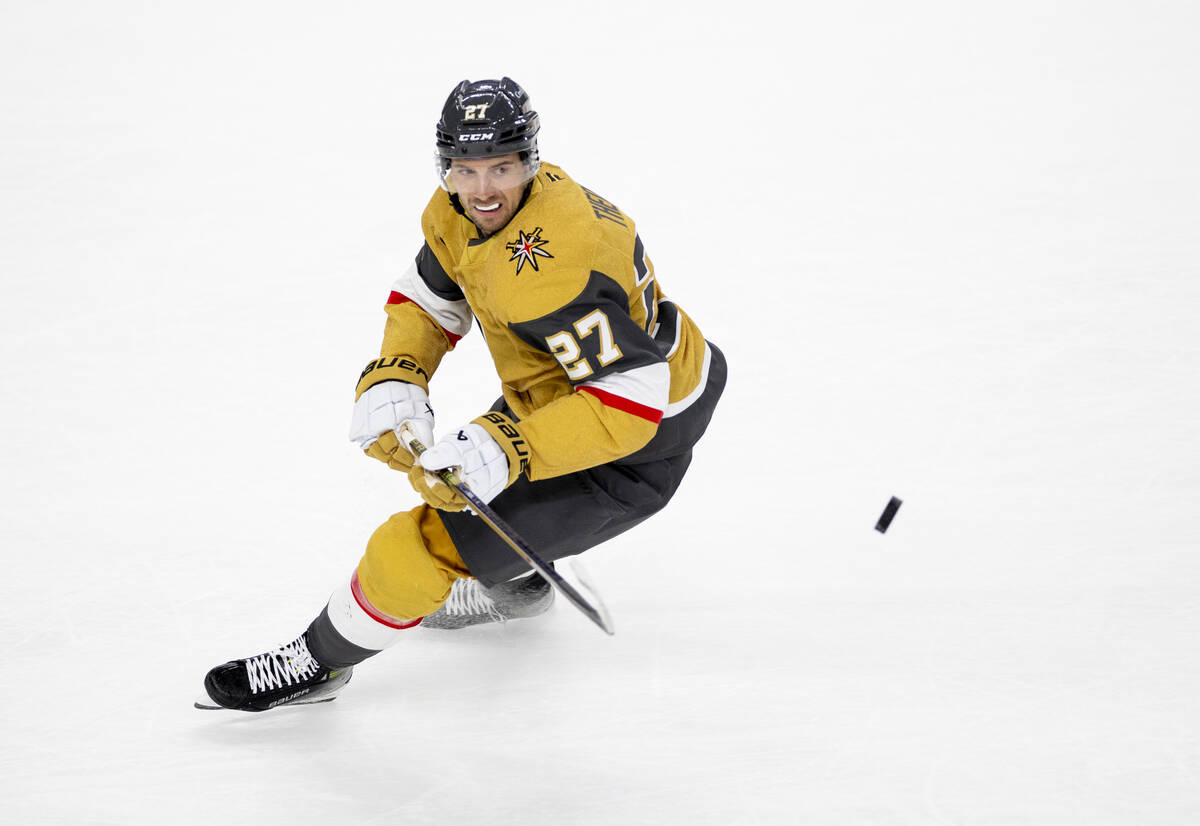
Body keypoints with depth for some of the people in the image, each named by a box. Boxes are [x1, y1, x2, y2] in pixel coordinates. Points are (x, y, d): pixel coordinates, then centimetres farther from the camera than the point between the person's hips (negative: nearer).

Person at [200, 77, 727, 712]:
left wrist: (505, 452, -40)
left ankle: (319, 664, 13)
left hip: (634, 453, -10)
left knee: (418, 546, -10)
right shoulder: (460, 209, -6)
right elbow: (427, 298, 8)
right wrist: (391, 380, -11)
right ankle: (514, 585, 59)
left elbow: (629, 401, -37)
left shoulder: (550, 266, -35)